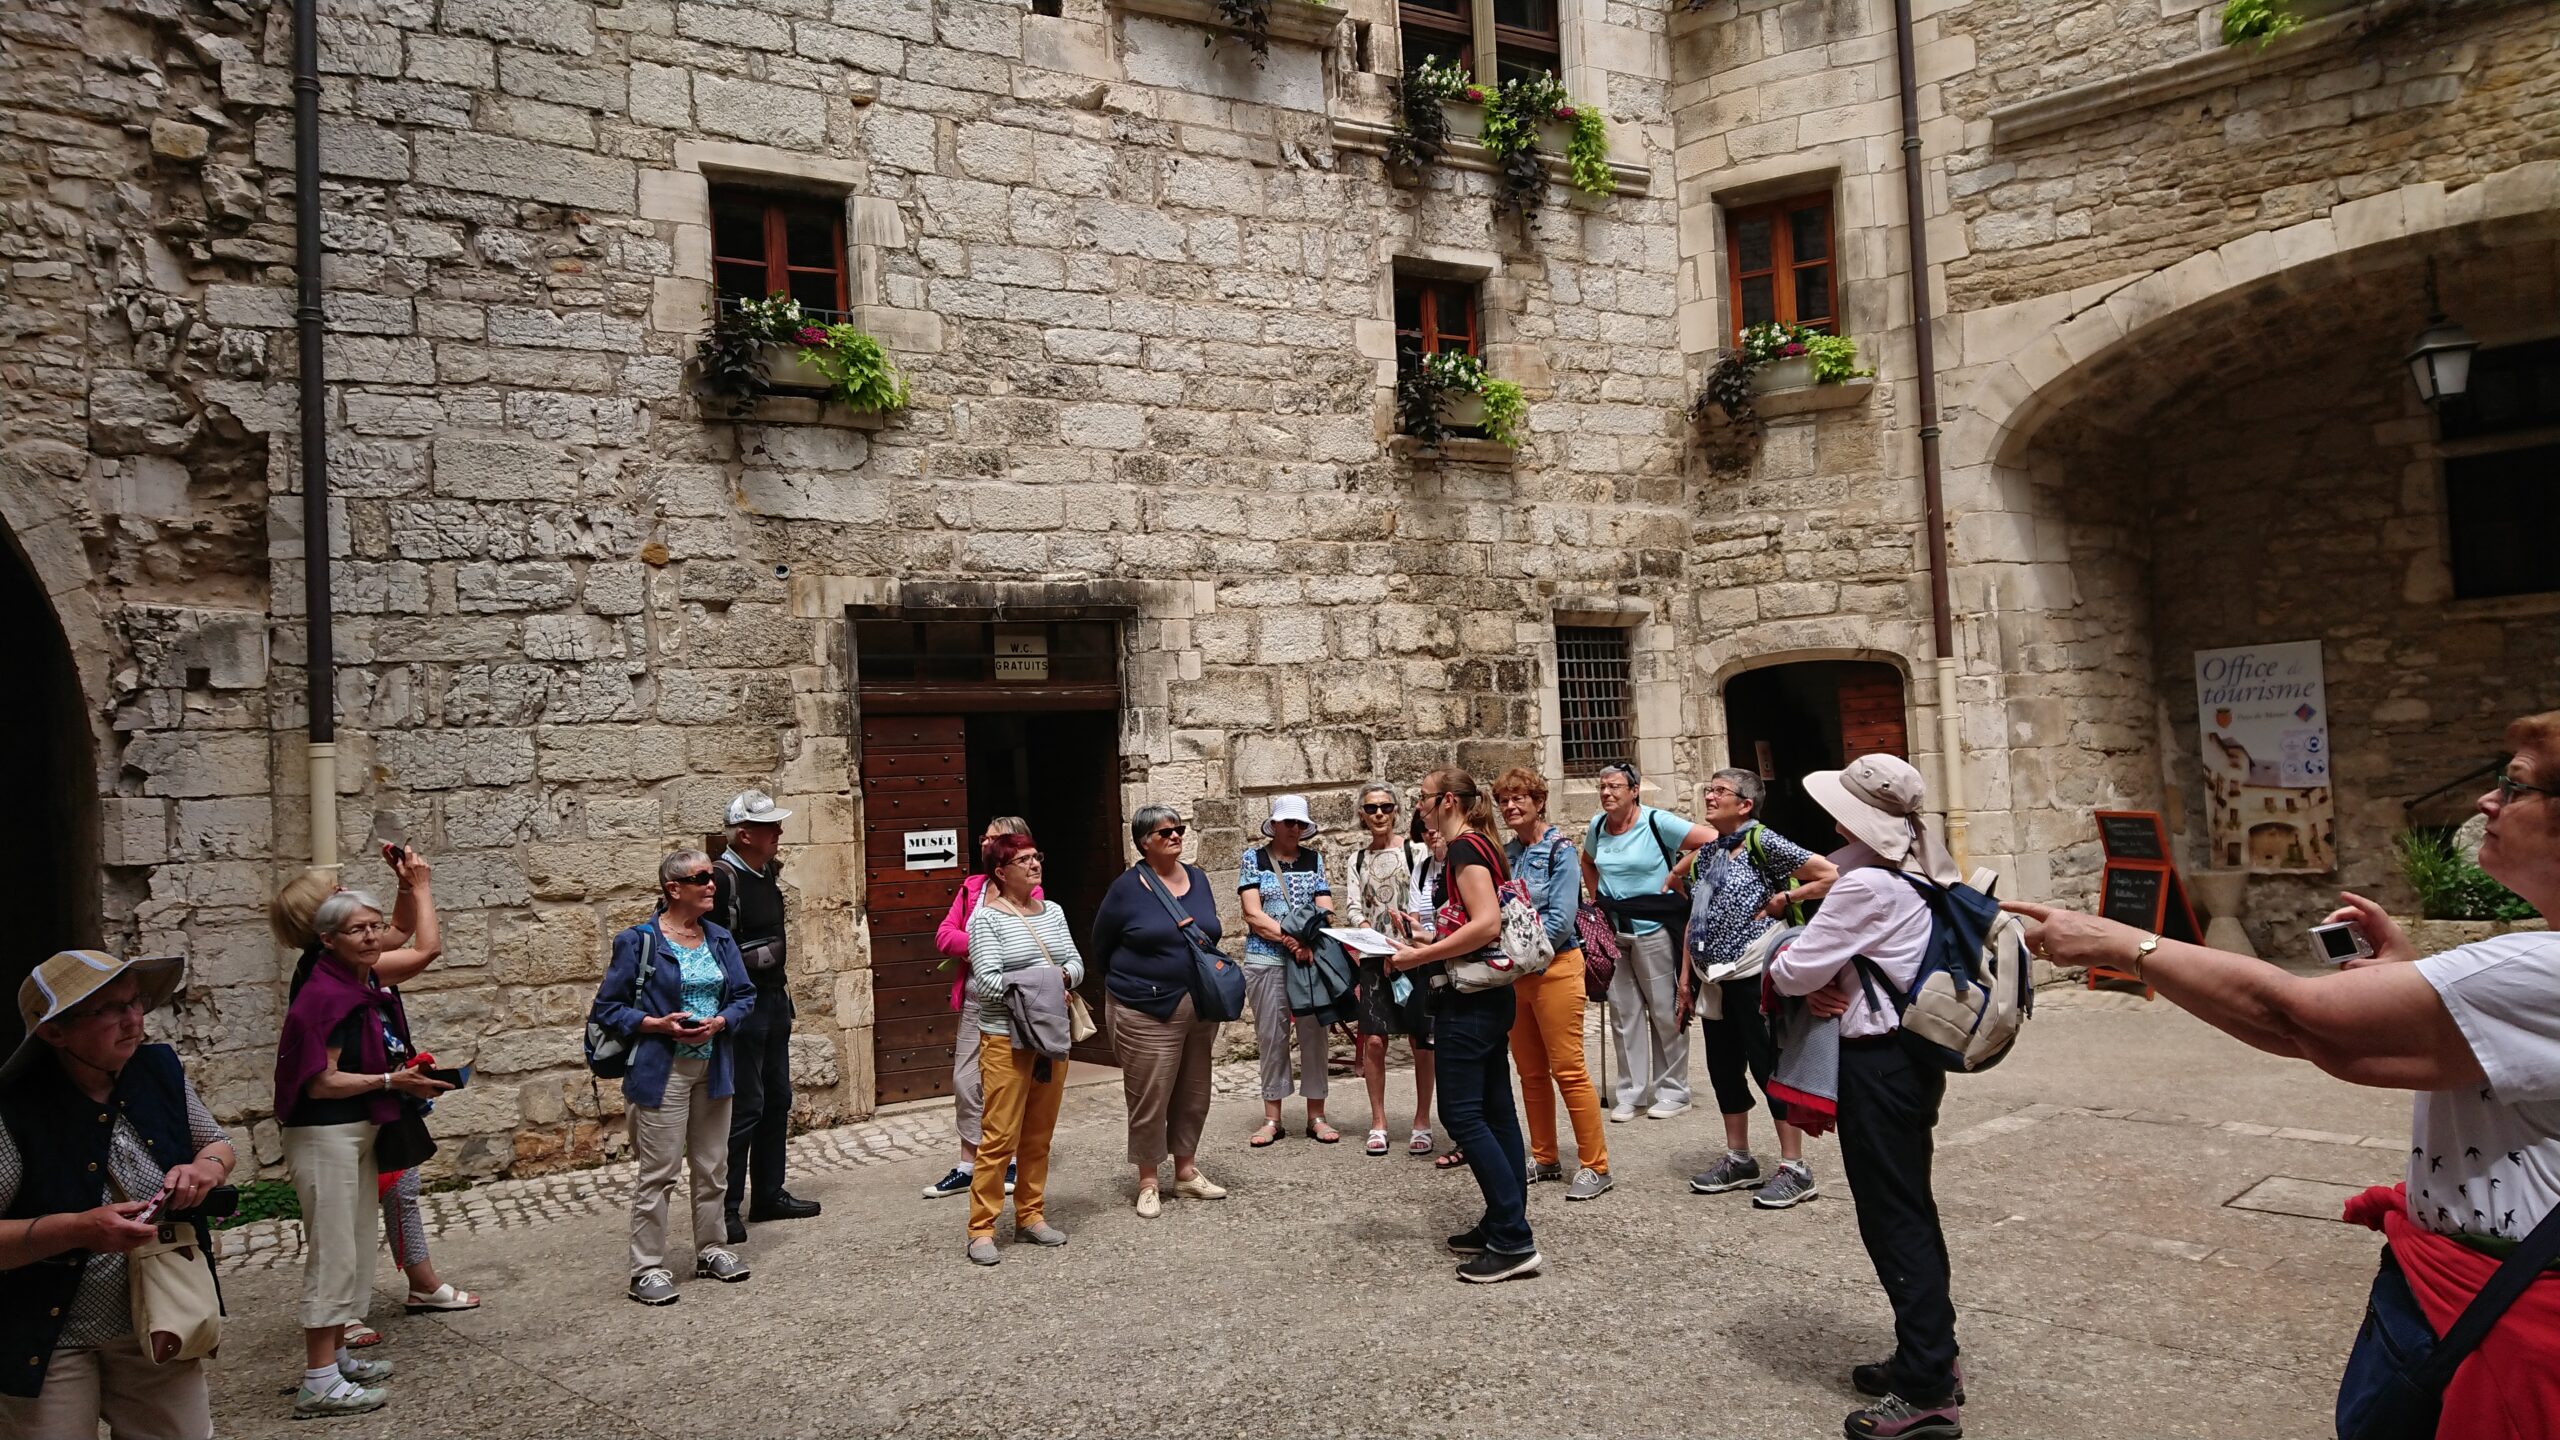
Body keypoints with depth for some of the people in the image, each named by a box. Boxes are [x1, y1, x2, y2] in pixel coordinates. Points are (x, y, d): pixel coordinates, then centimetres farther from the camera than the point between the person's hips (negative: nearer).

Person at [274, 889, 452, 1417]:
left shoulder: (374, 989, 8)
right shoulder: (324, 996, -18)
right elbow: (321, 1082, -21)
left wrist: (413, 1075, 8)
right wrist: (392, 1081, -17)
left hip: (361, 1131, 9)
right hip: (324, 1134, -9)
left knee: (356, 1249, 17)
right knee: (332, 1254, -4)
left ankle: (337, 1355, 29)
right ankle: (319, 1382, 3)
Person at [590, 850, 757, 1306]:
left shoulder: (721, 939, 7)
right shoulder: (638, 942, -9)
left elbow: (745, 995, 10)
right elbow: (606, 1008, -6)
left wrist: (719, 1022, -10)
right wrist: (657, 1024, -19)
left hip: (713, 1068, 6)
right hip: (661, 1072, -5)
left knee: (713, 1167, 15)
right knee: (658, 1172, -2)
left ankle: (712, 1250, 29)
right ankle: (648, 1268, 9)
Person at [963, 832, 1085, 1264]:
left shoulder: (1052, 911, 11)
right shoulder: (986, 918, -7)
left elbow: (1076, 962, 8)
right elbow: (987, 981, -15)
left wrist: (1064, 977, -13)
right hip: (1006, 1039, -6)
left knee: (1039, 1135, 12)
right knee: (1001, 1136, -5)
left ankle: (1030, 1215, 24)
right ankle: (981, 1229, 4)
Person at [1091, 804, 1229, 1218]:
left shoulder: (1198, 879, 8)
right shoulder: (1127, 888, -8)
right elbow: (1101, 948, 2)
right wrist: (1131, 986, 8)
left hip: (1200, 1008, 6)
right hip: (1147, 1013, -5)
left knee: (1194, 1094, 13)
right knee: (1149, 1098, -1)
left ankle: (1186, 1171, 28)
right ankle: (1148, 1183, 13)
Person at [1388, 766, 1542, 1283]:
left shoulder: (1464, 848, -15)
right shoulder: (1480, 847, 14)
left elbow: (1486, 923, -26)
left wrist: (1420, 957, -21)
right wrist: (1425, 947, 14)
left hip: (1468, 999, -10)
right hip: (1489, 996, 10)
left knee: (1462, 1115, -7)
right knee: (1495, 1111, 12)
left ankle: (1513, 1241, -6)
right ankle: (1503, 1225, 19)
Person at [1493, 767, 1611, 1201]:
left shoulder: (1559, 850, -8)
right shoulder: (1504, 853, 9)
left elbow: (1560, 920, -16)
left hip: (1554, 967, -6)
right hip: (1513, 971, 7)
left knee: (1568, 1070, -5)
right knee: (1531, 1071, 13)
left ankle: (1594, 1166, 2)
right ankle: (1544, 1158, 24)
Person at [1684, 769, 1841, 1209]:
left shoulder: (1762, 842, -10)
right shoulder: (1707, 852, 11)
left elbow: (1830, 876, -14)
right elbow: (1695, 919, 17)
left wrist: (1782, 899, -12)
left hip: (1754, 975, -8)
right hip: (1714, 978, 8)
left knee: (1769, 1065, -3)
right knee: (1724, 1067, 13)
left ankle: (1795, 1169, 7)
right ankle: (1739, 1160, 26)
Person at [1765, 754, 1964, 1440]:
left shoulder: (1867, 885, -20)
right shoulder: (1917, 875, 10)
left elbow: (1793, 971, -17)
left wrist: (1773, 970, 4)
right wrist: (1833, 986, 3)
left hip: (1879, 1063, -10)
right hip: (1915, 1051, 10)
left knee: (1893, 1217, -2)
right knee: (1910, 1210, 17)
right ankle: (1931, 1356, 28)